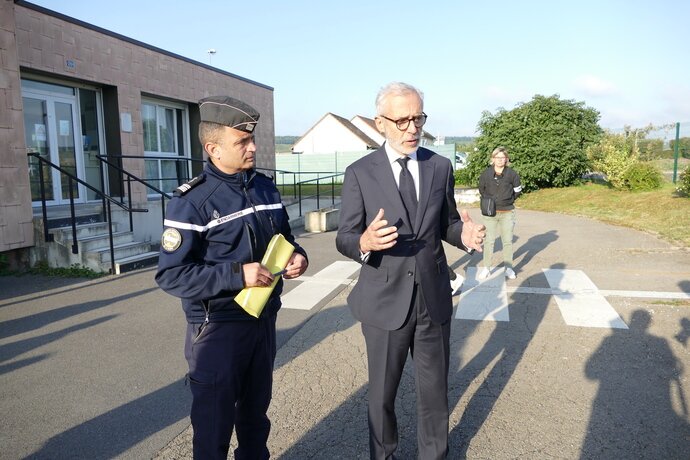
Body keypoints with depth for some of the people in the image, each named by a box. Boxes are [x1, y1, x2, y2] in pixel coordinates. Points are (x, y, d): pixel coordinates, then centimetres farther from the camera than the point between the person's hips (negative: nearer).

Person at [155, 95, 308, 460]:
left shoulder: (265, 188, 4)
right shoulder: (192, 201, -16)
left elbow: (283, 237, 17)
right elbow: (171, 276, -19)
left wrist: (297, 255, -6)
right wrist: (237, 274, -28)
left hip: (264, 320, 6)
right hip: (218, 329, -6)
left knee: (256, 413, 23)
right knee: (214, 423, 10)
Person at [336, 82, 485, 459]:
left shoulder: (441, 167, 2)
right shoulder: (360, 173, -8)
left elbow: (446, 223, 10)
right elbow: (344, 239, -8)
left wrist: (464, 235, -13)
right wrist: (365, 242, -31)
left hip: (434, 298, 3)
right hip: (385, 301, -2)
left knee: (435, 389, 18)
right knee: (382, 391, 17)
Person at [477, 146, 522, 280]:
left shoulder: (512, 174, -5)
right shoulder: (486, 173, -4)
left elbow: (517, 190, 10)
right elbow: (481, 189, 13)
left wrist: (509, 200, 7)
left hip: (507, 212, 0)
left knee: (507, 241, 7)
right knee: (488, 240, 2)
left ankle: (508, 267, 19)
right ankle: (486, 268, 10)